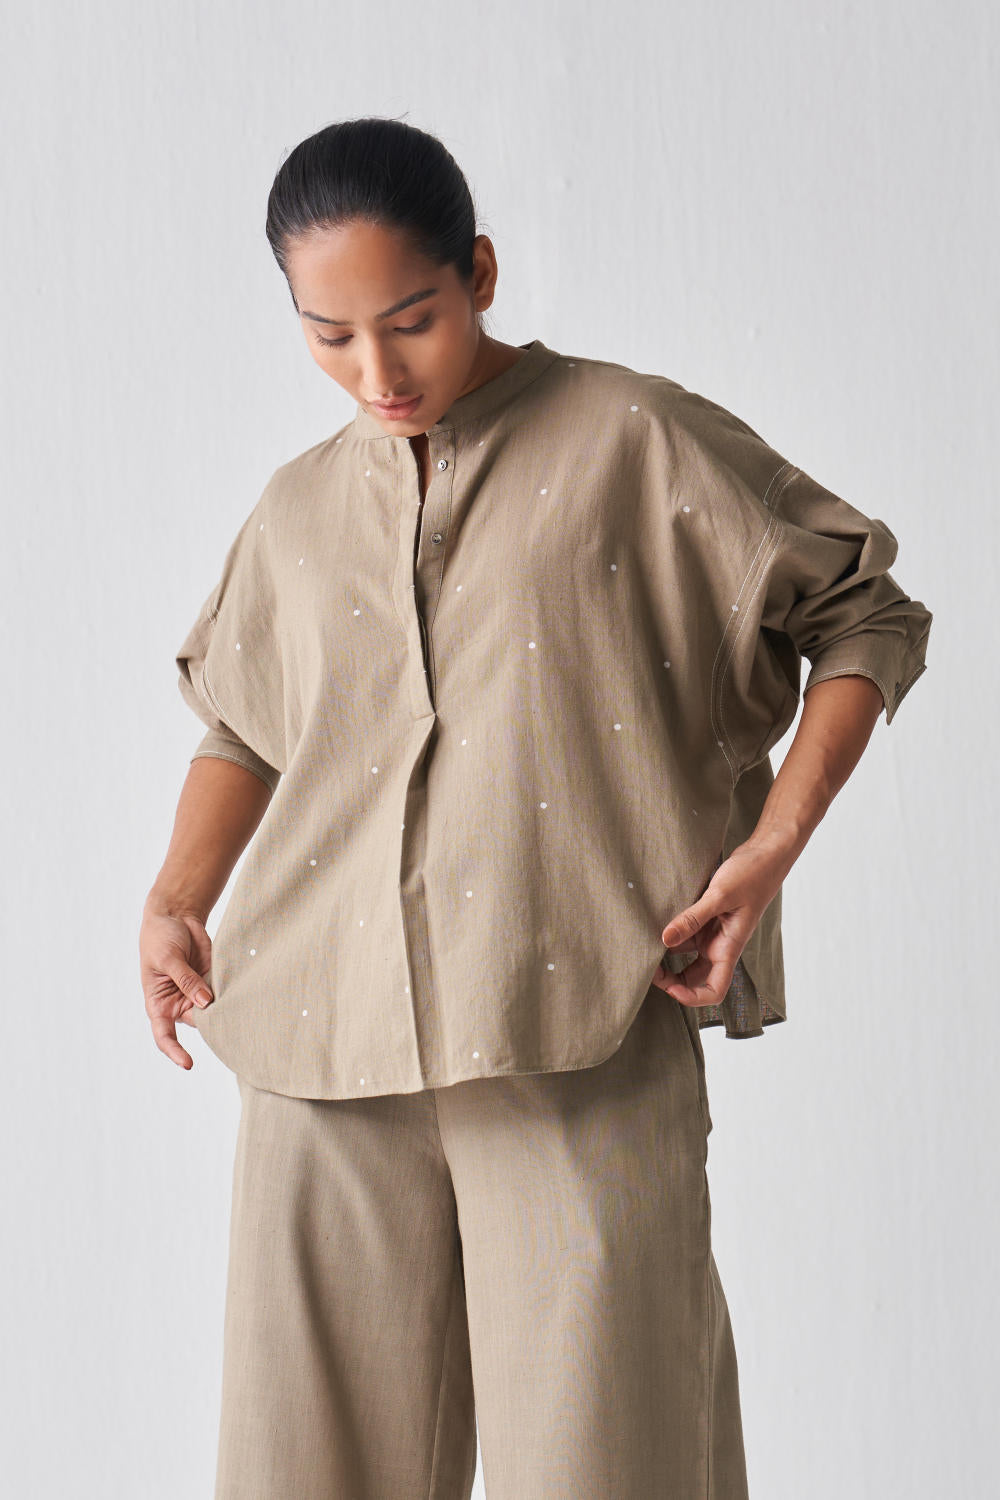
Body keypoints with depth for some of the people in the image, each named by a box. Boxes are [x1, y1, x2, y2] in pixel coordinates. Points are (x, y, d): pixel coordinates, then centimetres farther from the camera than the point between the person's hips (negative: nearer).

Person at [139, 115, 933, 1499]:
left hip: (580, 1033, -4)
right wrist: (174, 904, 12)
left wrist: (770, 849, -7)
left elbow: (867, 617, 5)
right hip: (331, 1043, 4)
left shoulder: (634, 440, 1)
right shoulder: (301, 509, 15)